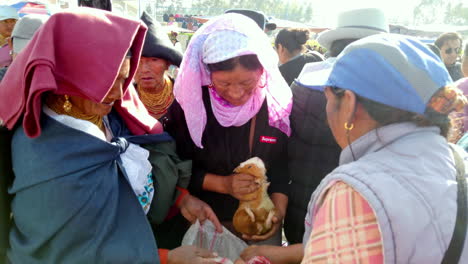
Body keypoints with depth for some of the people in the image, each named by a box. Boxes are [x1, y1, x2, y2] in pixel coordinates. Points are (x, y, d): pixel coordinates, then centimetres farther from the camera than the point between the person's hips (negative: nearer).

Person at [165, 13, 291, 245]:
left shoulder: (277, 102, -12)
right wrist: (222, 184, -20)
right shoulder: (190, 102, -16)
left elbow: (283, 168, -3)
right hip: (207, 223, -1)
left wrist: (278, 210, -16)